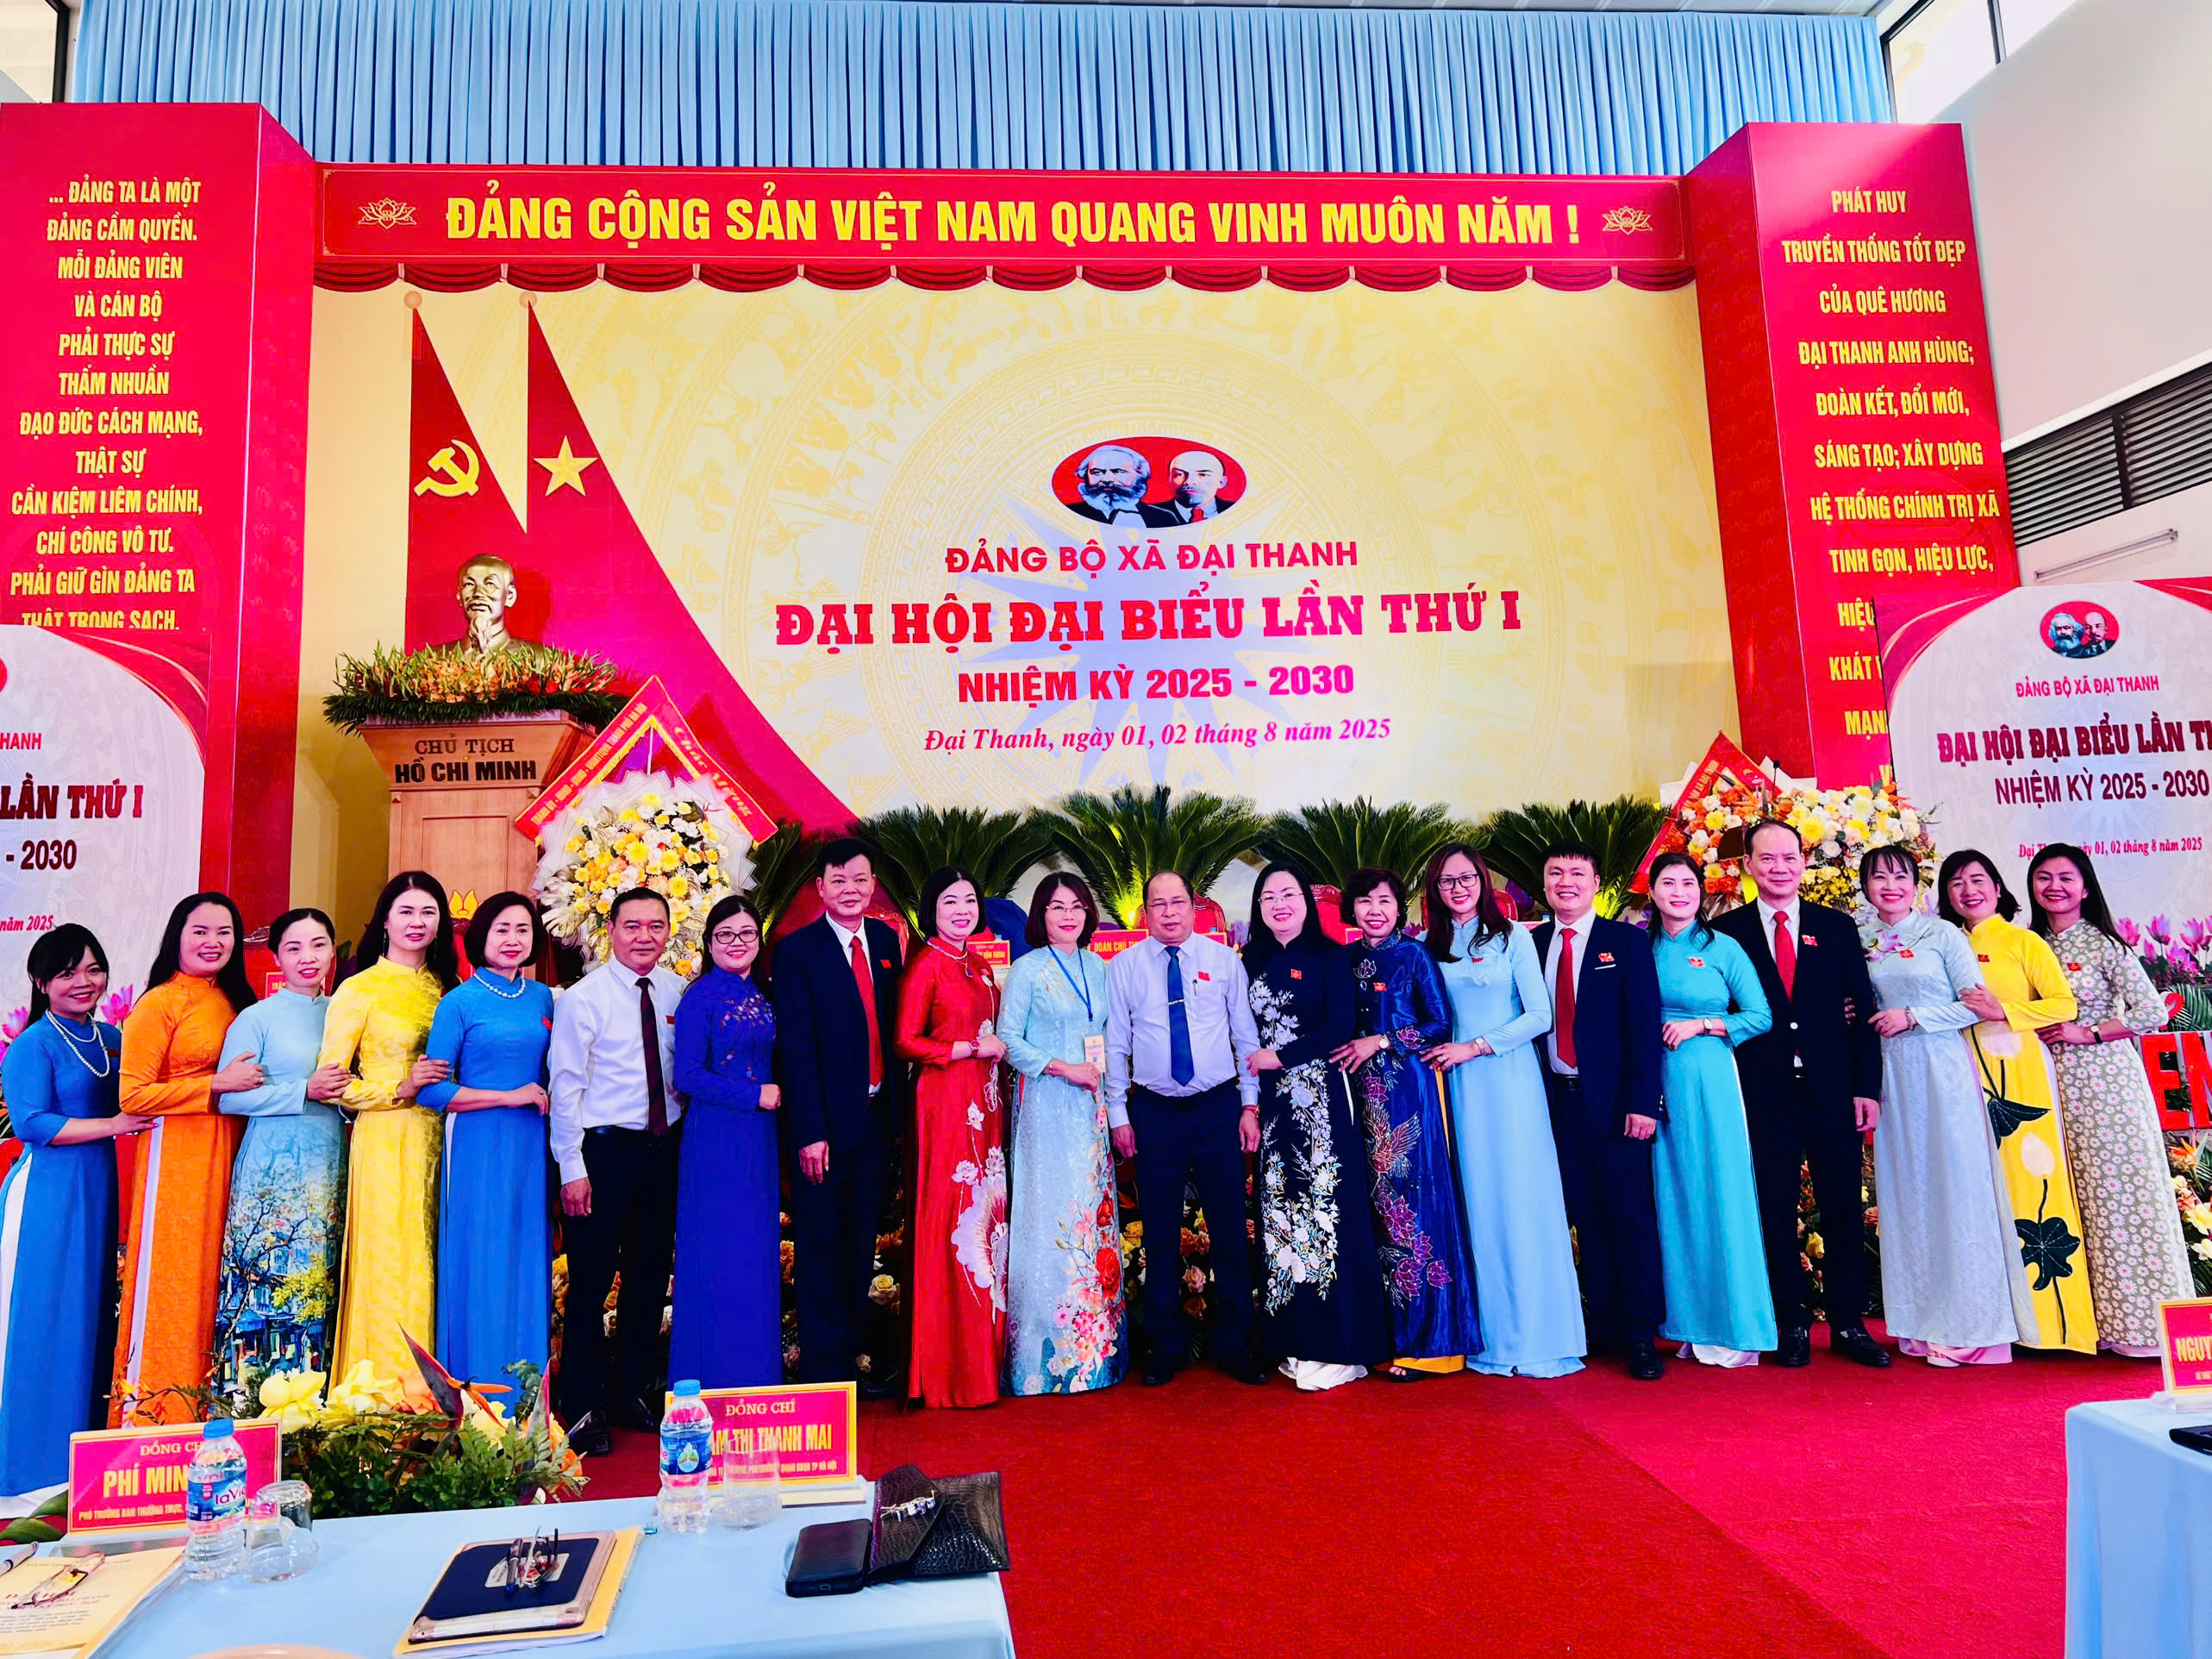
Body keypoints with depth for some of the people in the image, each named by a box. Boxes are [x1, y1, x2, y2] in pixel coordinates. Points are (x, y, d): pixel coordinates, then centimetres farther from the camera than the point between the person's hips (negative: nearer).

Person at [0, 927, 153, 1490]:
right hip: (48, 1191, -7)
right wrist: (114, 1124, -18)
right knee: (46, 1322, -2)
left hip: (100, 1188, 7)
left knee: (94, 1313, 12)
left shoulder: (110, 1037, 11)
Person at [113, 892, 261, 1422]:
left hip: (227, 1159, 6)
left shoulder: (235, 1001, 14)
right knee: (171, 1285, -3)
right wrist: (218, 1084, -16)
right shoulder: (157, 1004, -5)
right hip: (176, 1158, -6)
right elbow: (133, 1096, -11)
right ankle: (148, 1416, 10)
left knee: (215, 1285, 9)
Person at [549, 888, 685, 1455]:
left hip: (662, 1148, 5)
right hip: (603, 1151, -4)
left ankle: (633, 1392, 30)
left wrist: (683, 1140, 7)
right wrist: (573, 1169, -12)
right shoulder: (583, 998, -8)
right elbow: (565, 1086, -9)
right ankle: (584, 1407, 18)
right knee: (590, 1281, 2)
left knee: (650, 1276, 14)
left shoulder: (676, 991, 5)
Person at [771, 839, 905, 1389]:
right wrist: (810, 1133, -17)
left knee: (862, 1245, 16)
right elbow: (796, 1048, -13)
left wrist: (895, 1107, 6)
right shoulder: (796, 950, -9)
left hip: (876, 1114, 5)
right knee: (820, 1247, 5)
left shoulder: (886, 939, 7)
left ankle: (854, 1350, 30)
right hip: (824, 1122, -5)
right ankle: (823, 1364, 18)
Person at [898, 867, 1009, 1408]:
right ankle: (951, 1367, 5)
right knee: (951, 1215, -5)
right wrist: (970, 1049, -11)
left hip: (983, 1098, 7)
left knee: (987, 1210, 7)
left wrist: (999, 1048, 5)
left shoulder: (979, 966, 15)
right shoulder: (926, 965, -7)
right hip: (945, 1098, -7)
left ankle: (987, 1354, 17)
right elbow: (907, 1042, -11)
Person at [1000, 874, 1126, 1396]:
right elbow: (1008, 1039, -7)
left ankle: (1097, 1345, 16)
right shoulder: (1027, 969, -2)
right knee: (1050, 1215, -5)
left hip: (1092, 1105, 5)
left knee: (1096, 1212, 6)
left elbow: (1110, 1036, 16)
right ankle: (1049, 1355, 4)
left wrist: (1116, 1105, 7)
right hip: (1045, 1104, -5)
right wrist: (1065, 1069, -13)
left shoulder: (1097, 967, 12)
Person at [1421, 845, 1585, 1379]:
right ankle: (1493, 1336, 12)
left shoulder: (1512, 938, 0)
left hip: (1510, 1078, -3)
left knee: (1522, 1199, -2)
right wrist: (1441, 1051, -3)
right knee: (1479, 1203, 4)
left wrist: (1475, 1047, -9)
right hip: (1460, 1086, 3)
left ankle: (1536, 1334, 8)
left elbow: (1540, 1015, -5)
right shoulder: (1430, 949, 9)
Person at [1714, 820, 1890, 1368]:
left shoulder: (1837, 927, 8)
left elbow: (1862, 1010, 5)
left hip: (1831, 1086, 2)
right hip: (1764, 1092, -1)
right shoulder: (1727, 931, 3)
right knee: (1776, 1210, 5)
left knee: (1844, 1207, 6)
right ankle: (1793, 1323, 17)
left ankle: (1848, 1324, 18)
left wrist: (1867, 1087, -1)